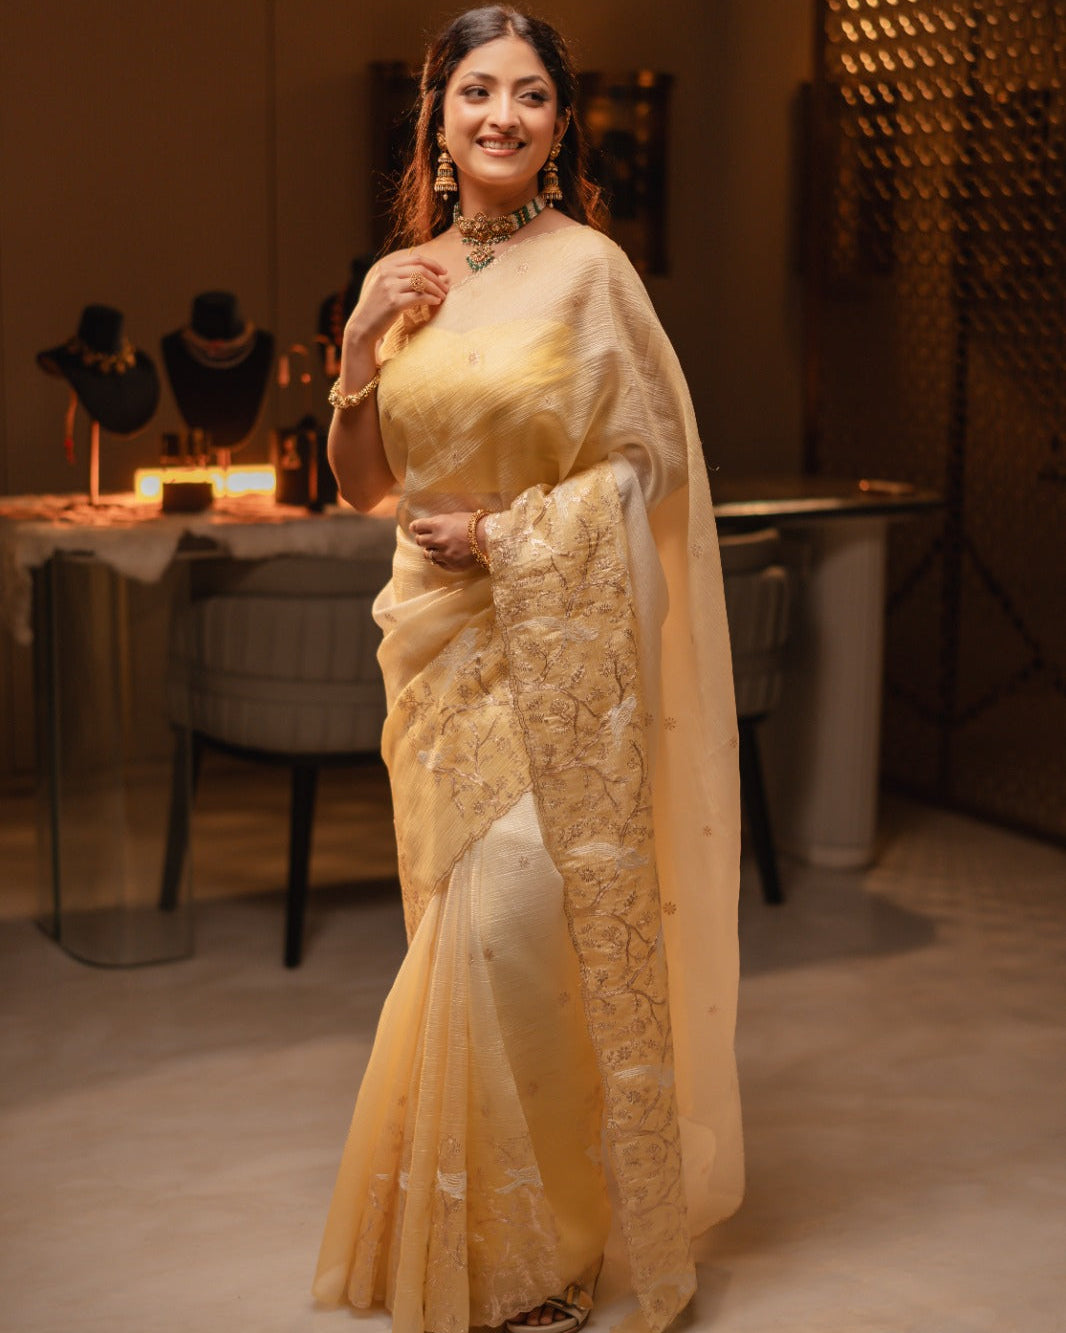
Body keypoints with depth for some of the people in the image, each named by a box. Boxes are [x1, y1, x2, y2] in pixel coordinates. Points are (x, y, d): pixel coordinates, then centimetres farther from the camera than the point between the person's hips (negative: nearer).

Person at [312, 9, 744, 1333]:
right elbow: (361, 481, 13)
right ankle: (479, 1226, 26)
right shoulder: (398, 280, 8)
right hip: (438, 641, 5)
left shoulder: (586, 268, -7)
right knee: (463, 928, 10)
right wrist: (362, 350, -3)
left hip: (558, 642, -5)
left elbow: (654, 458, -7)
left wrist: (507, 536, -13)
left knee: (515, 924, -9)